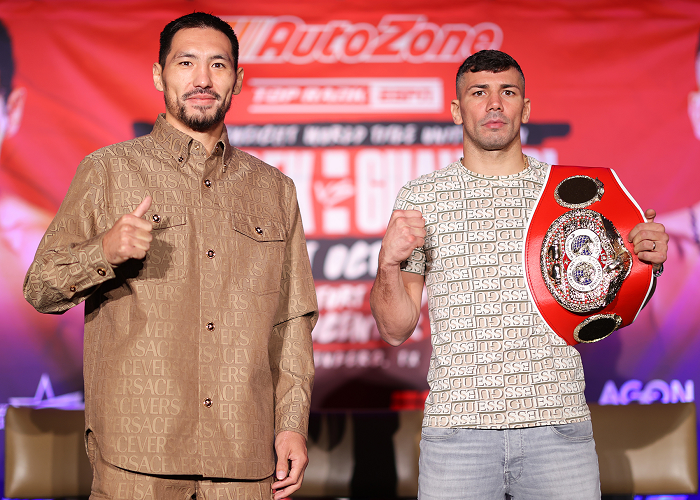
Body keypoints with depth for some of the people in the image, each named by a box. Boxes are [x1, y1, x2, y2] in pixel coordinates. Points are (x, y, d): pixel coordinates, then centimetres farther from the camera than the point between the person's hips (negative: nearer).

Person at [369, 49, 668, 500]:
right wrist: (389, 264, -13)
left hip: (560, 427, 1)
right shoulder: (418, 199, 5)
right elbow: (396, 330, 5)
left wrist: (644, 263, -5)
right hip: (458, 428, -1)